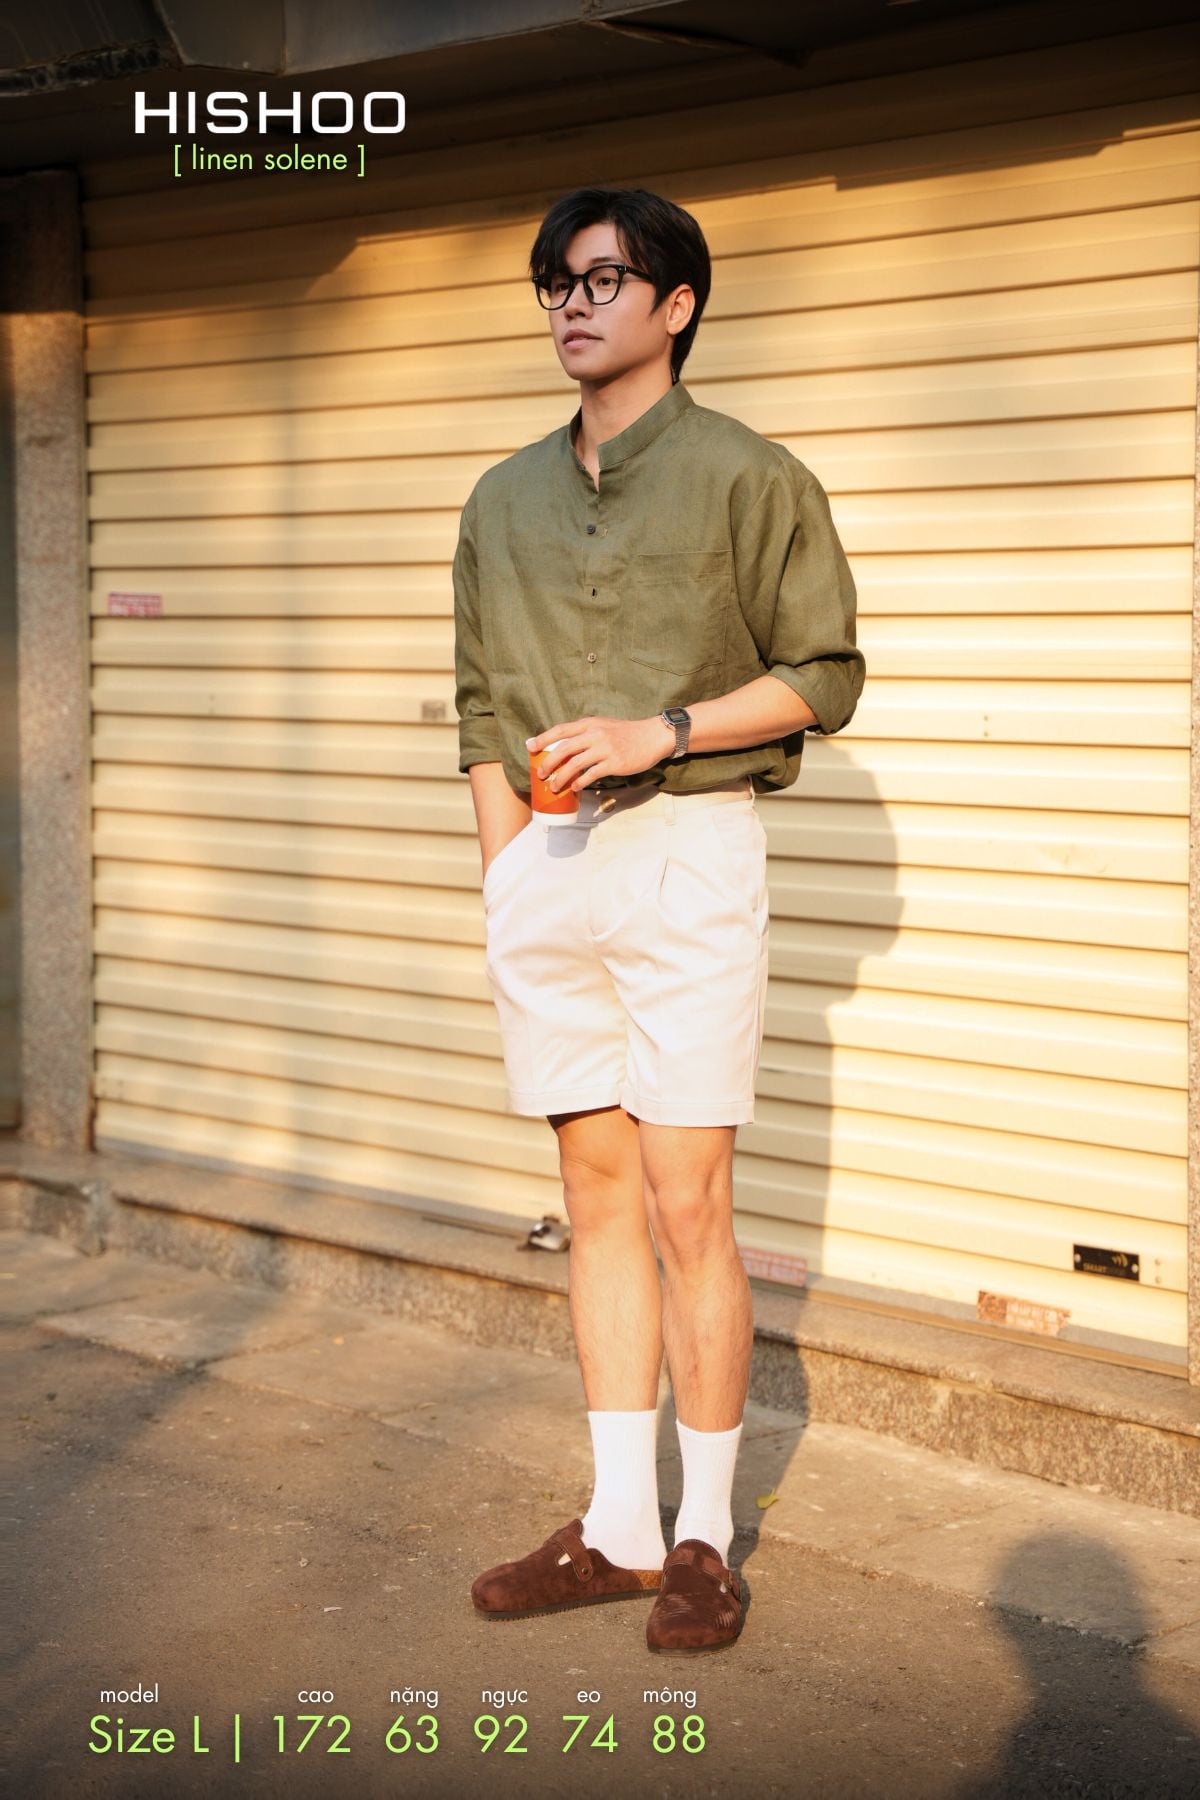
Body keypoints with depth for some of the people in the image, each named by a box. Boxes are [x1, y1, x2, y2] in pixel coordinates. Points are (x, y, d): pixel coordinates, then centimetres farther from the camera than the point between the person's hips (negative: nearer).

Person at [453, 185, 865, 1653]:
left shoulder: (749, 477, 0)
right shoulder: (504, 500, 15)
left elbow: (826, 674, -2)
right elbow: (483, 704, 17)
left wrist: (656, 731, -14)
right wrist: (505, 883, 10)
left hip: (687, 848, -5)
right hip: (544, 867, 5)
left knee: (687, 1208, -5)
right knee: (599, 1200, 9)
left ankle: (706, 1539, 8)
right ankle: (619, 1526, 17)